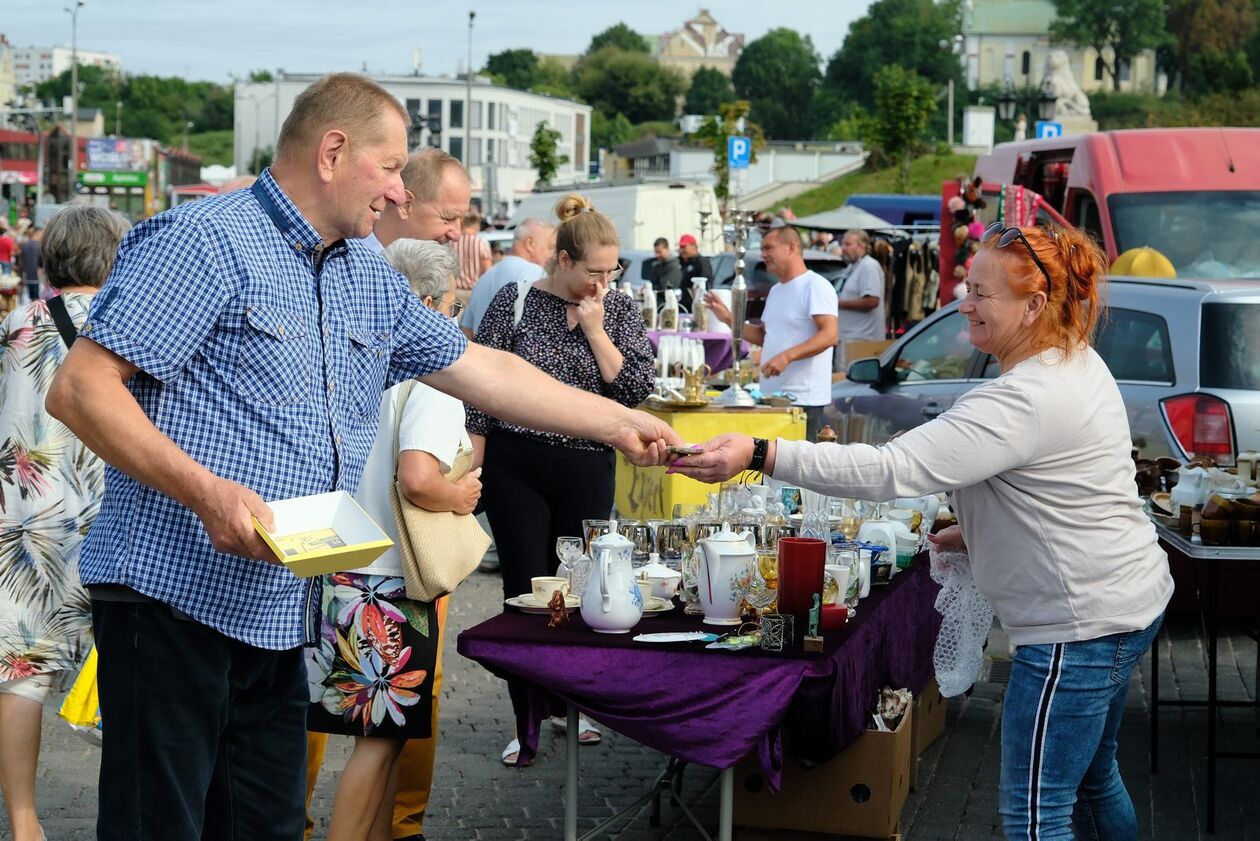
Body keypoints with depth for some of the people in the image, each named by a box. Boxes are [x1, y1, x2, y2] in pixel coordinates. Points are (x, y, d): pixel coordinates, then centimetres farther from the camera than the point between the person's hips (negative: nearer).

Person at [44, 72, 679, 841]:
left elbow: (481, 370, 25)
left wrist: (620, 424, 24)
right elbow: (79, 388, -13)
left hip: (280, 613, 8)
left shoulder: (371, 280, 17)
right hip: (177, 595, -8)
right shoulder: (206, 241, -9)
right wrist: (206, 490, -24)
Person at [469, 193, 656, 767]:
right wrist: (472, 468, -3)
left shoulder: (619, 312, 3)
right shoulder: (515, 303, -4)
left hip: (587, 468, 2)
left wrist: (595, 329, -12)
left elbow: (637, 388, -6)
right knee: (526, 590, -1)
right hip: (517, 465, -2)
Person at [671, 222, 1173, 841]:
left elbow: (892, 470, -34)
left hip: (1079, 624, -11)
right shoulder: (1076, 363, 6)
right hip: (1124, 603, 11)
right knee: (1093, 779, 27)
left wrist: (758, 455, -36)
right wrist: (977, 531, 13)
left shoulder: (1025, 401, -27)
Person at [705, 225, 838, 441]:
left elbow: (829, 335, -19)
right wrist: (728, 319, 14)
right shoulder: (775, 290, 20)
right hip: (771, 397, 8)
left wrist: (787, 356, -29)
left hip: (803, 400, -8)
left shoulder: (816, 286, -9)